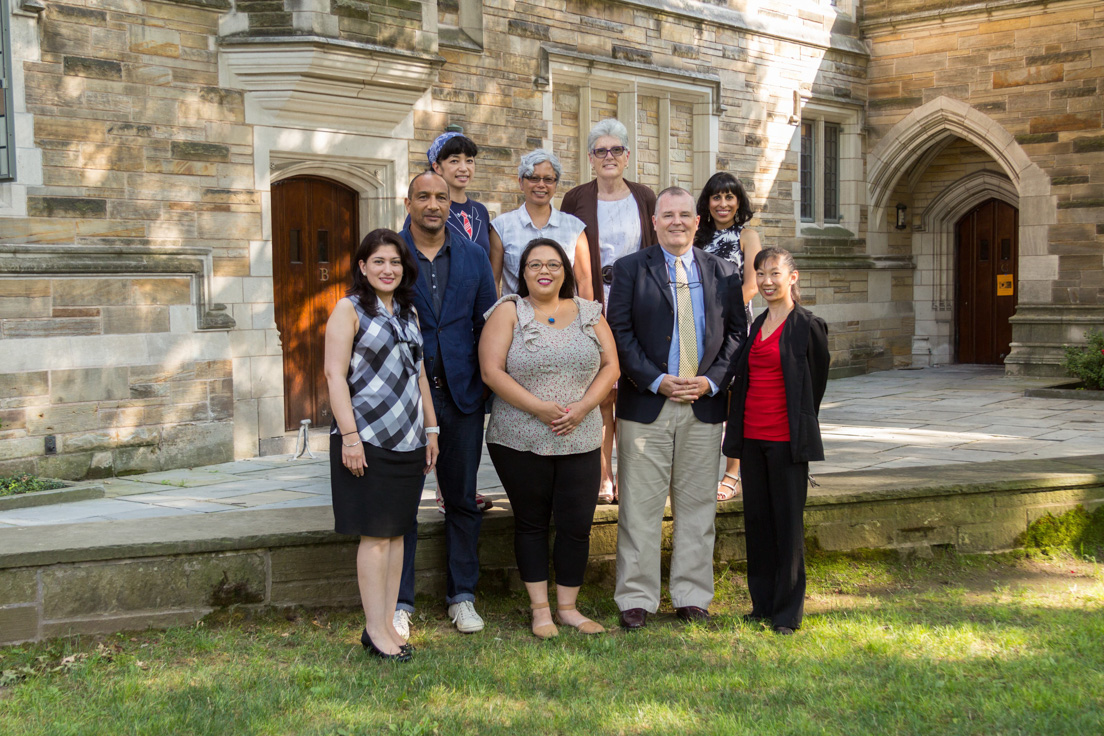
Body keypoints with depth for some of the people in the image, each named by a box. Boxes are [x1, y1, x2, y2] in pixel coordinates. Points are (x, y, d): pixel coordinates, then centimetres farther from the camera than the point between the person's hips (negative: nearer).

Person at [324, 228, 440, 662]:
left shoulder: (408, 312, 16)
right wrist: (349, 436, -17)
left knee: (397, 532, 9)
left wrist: (431, 429, 17)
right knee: (375, 535, -4)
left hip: (408, 441, 6)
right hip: (367, 441, -6)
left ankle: (388, 623, 16)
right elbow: (335, 374, -10)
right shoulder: (350, 309, -4)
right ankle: (375, 630, 3)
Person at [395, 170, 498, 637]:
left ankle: (462, 595, 22)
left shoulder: (474, 257, 7)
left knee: (461, 498, 10)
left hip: (461, 392, 3)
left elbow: (487, 324, 10)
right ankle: (399, 603, 12)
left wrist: (486, 381, 3)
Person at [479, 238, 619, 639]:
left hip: (580, 439, 2)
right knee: (531, 523, 7)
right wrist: (539, 407, -16)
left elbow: (610, 366, 6)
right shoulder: (509, 312, -1)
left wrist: (582, 407, -10)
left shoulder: (588, 313, 9)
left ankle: (567, 607, 17)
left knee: (577, 525, 2)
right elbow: (492, 371, -9)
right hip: (520, 440, -2)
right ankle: (540, 609, 18)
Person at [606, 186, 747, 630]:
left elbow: (736, 332, 9)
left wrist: (711, 380, -6)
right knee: (640, 506, 0)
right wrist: (656, 381, -13)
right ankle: (637, 599, 10)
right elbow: (619, 331, -3)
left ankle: (692, 597, 18)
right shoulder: (630, 269, 4)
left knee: (697, 505, 8)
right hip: (645, 404, -2)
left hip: (704, 405, 3)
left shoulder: (722, 273, 11)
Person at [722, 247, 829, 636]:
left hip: (786, 438, -6)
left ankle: (788, 611, 9)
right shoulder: (756, 325, 13)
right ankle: (763, 603, 22)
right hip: (751, 436, 6)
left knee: (788, 521, 0)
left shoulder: (807, 326, -6)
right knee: (756, 518, 11)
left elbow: (816, 381, 3)